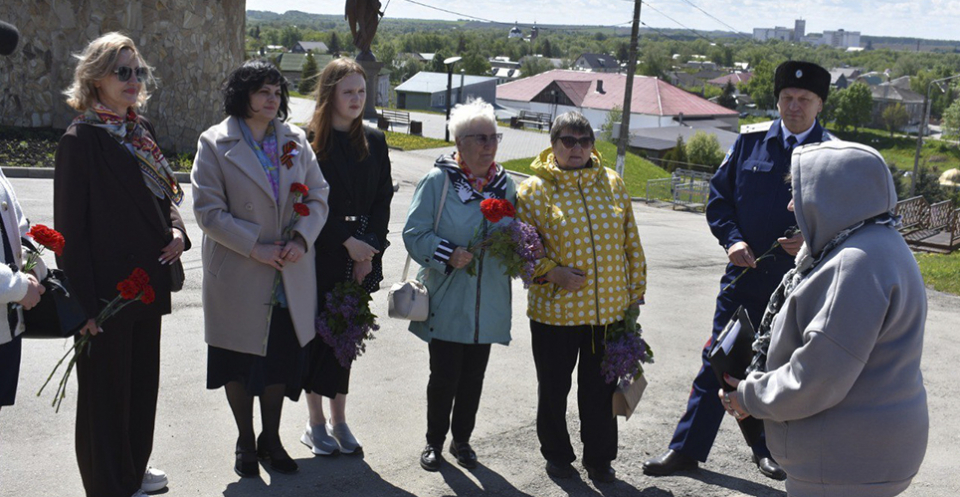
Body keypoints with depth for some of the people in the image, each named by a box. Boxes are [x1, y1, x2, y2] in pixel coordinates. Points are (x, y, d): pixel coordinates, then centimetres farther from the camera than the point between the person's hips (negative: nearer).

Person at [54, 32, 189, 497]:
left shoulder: (141, 130, 8)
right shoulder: (80, 140, -14)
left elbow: (163, 189, 20)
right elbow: (69, 227, -15)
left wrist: (176, 229, -2)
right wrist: (84, 302, -17)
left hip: (147, 280, 7)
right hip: (107, 286, -7)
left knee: (143, 377, 18)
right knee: (107, 386, 6)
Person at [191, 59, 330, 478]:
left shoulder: (295, 140, 6)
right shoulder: (215, 144, -5)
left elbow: (317, 197, 5)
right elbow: (208, 209, -11)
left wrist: (302, 239, -12)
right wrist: (254, 247, -18)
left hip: (289, 276, 3)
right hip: (238, 277, -3)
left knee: (281, 359, 13)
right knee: (240, 363, 10)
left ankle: (271, 438, 31)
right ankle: (245, 441, 29)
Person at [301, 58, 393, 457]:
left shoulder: (374, 142, 8)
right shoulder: (308, 142, -6)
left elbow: (383, 200, 5)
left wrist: (369, 250, -5)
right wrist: (347, 241, -14)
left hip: (360, 259, 4)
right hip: (320, 257, -4)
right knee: (319, 333, 3)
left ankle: (339, 420, 19)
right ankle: (316, 424, 15)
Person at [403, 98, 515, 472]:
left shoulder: (505, 185, 8)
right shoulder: (438, 181, -6)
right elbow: (415, 234, -8)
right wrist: (447, 254, -23)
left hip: (487, 306, 4)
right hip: (446, 303, -4)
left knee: (473, 376, 13)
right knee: (444, 376, 2)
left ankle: (462, 439, 31)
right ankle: (434, 441, 22)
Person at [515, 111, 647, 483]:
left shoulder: (612, 184, 7)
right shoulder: (535, 190, -3)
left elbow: (631, 243, 9)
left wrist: (635, 292, 8)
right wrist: (551, 271, -18)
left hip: (609, 310, 2)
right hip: (555, 310, -2)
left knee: (601, 389, 12)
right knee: (554, 387, 12)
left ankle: (599, 458, 30)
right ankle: (556, 454, 34)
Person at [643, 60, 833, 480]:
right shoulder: (751, 140, 1)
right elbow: (719, 194, 6)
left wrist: (812, 241, -18)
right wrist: (732, 240, -9)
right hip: (744, 273, 1)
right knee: (717, 360, 4)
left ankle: (768, 447, 33)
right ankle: (687, 448, 14)